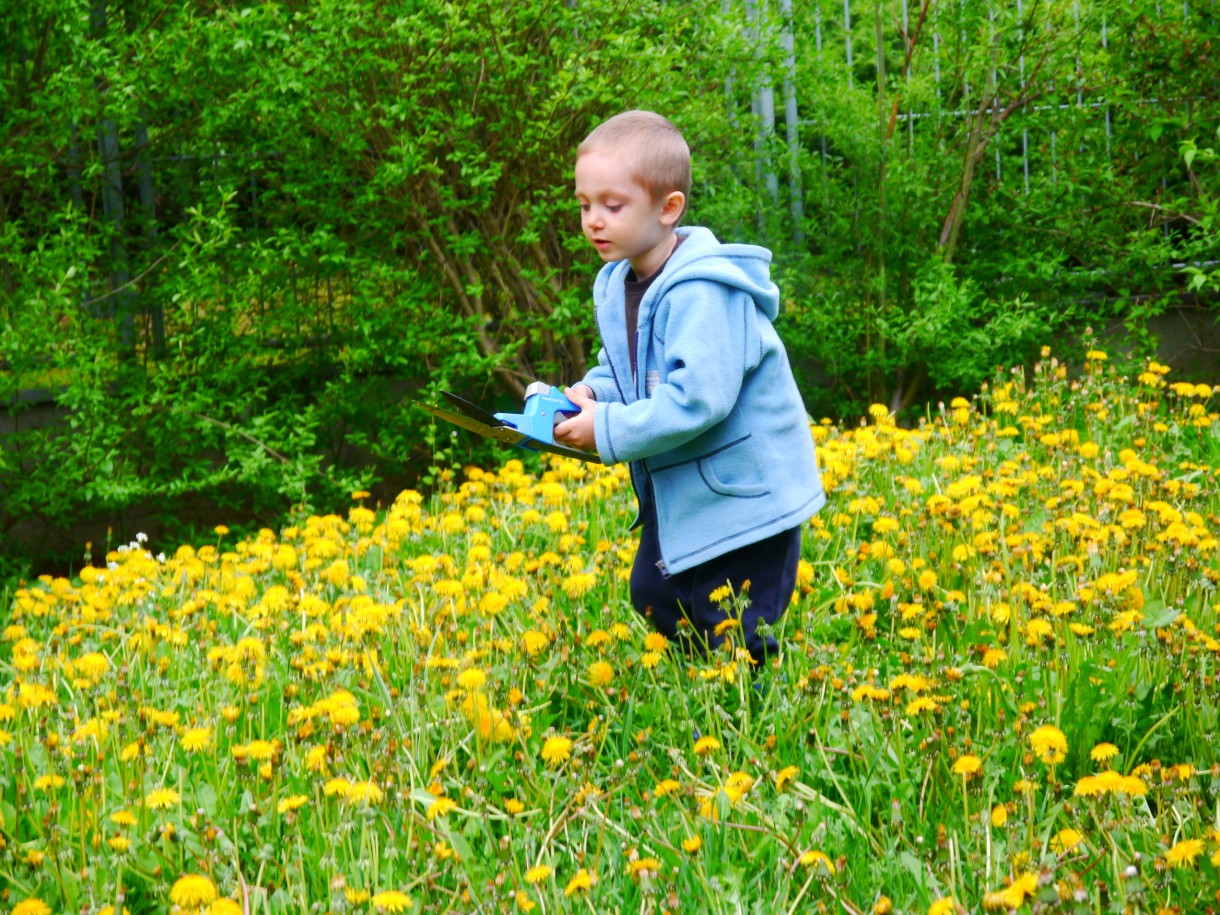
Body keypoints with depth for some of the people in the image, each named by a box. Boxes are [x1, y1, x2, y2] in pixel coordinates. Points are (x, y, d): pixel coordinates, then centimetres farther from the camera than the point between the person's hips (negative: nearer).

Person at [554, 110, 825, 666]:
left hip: (742, 497, -9)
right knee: (652, 599, 16)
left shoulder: (702, 294, -26)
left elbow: (698, 397, -33)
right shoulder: (617, 285, 4)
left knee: (735, 643, -4)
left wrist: (610, 431, -26)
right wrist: (589, 393, -6)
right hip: (678, 495, 9)